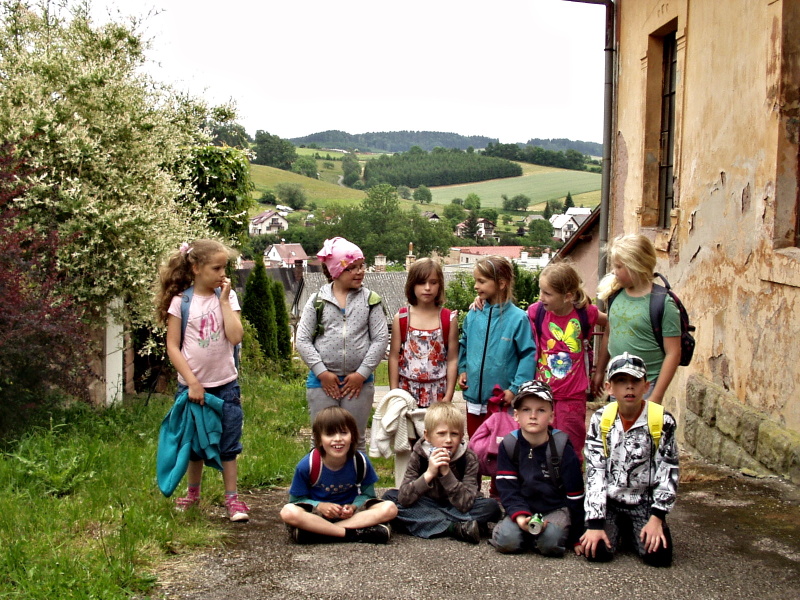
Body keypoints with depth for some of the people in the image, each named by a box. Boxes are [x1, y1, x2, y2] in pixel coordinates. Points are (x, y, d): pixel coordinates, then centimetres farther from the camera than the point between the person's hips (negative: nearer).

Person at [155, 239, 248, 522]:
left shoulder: (227, 297, -1)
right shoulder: (181, 301, -6)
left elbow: (235, 337, -14)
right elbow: (172, 346, -6)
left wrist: (224, 300, -12)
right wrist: (191, 381, -11)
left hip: (226, 384, 1)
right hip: (193, 385, -1)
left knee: (229, 444, 3)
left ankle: (232, 498, 13)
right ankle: (193, 493, 30)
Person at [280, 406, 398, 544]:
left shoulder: (360, 461, -11)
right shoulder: (307, 465, -15)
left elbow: (367, 494, 1)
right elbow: (296, 500, -5)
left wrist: (354, 506, -20)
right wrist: (319, 506, -22)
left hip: (349, 511, 2)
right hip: (318, 512, -2)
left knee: (390, 508, -24)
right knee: (288, 512, -34)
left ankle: (320, 530, -26)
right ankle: (353, 534, -30)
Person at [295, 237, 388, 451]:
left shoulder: (370, 300, 3)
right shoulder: (317, 301, 3)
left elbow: (381, 339, -1)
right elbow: (302, 340, 0)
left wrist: (362, 373, -7)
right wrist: (322, 372, -8)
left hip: (359, 382, 0)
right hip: (322, 381, 0)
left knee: (356, 439, 9)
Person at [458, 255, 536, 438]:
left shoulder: (518, 318, -13)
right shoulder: (473, 315, 2)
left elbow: (528, 355, -12)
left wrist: (515, 389, -15)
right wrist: (462, 370, 5)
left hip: (502, 401, -5)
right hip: (474, 396, 5)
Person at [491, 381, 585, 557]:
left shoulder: (562, 448, -9)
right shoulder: (509, 445, -5)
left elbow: (575, 495, -4)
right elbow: (508, 489, -8)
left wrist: (577, 537, -4)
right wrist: (520, 516, -27)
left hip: (557, 509, -2)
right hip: (524, 508, 2)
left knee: (551, 542, -32)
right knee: (505, 540, -25)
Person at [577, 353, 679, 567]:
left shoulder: (663, 421, -7)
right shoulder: (600, 420, -5)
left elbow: (669, 472, -6)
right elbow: (594, 472, -8)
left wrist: (657, 518, -14)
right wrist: (594, 524, -15)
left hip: (645, 504, 0)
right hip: (608, 502, 0)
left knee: (659, 555, -21)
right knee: (598, 551, -22)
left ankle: (631, 532, 14)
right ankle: (615, 530, 14)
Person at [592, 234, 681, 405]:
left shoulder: (663, 303, -14)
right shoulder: (616, 295, 4)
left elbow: (673, 353, -14)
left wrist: (656, 396, -16)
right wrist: (599, 372, 20)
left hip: (645, 386, -6)